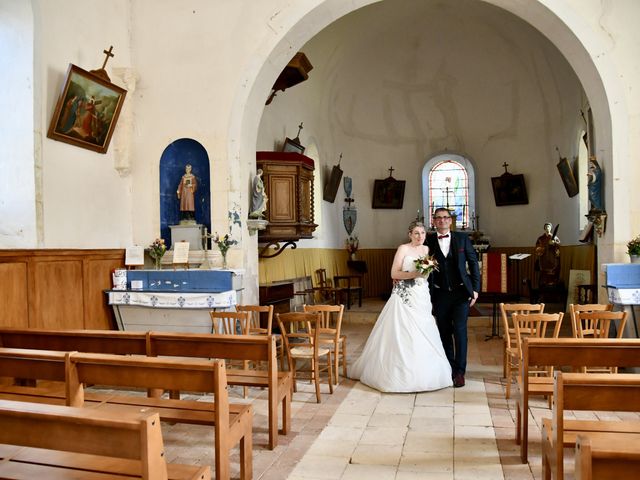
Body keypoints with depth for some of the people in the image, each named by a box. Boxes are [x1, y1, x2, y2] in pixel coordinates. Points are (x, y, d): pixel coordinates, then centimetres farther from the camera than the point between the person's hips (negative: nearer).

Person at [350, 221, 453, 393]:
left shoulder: (426, 249, 12)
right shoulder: (403, 249, -5)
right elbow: (394, 274, -10)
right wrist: (413, 274, -20)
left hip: (422, 297, 6)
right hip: (404, 296, -5)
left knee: (424, 335, 4)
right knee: (401, 335, -4)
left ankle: (421, 373, 17)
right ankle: (399, 373, 8)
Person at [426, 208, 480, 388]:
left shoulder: (462, 238, 2)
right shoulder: (429, 241, 0)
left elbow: (473, 263, 4)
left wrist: (475, 288, -1)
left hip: (461, 292, -1)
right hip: (440, 294, 1)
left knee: (460, 331, -5)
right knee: (444, 333, 10)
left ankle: (459, 371, 4)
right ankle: (449, 368, 25)